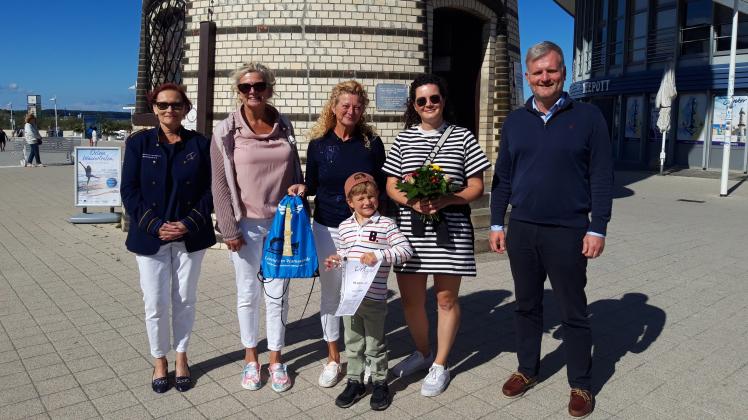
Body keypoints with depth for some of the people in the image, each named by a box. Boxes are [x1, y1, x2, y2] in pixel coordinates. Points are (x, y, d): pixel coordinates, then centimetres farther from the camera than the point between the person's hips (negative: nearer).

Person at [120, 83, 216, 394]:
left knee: (185, 300, 10)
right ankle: (160, 361, 24)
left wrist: (189, 223, -13)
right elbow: (129, 191, -3)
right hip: (151, 237, 0)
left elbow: (210, 190, -1)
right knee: (156, 304, 4)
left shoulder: (200, 144, 1)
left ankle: (181, 357, 28)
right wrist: (155, 225, -15)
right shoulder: (138, 143, 1)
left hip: (190, 237, 1)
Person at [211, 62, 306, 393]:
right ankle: (250, 357, 29)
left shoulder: (284, 126, 5)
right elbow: (220, 184, -5)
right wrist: (229, 229, -8)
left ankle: (276, 359, 25)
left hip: (282, 221, 2)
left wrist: (299, 186, -6)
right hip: (246, 225, -2)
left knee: (277, 293, 8)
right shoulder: (226, 132, -5)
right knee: (248, 293, 10)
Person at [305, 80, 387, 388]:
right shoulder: (319, 143, 1)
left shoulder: (371, 143, 0)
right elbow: (311, 186, 9)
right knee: (330, 291, 9)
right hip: (327, 228, 1)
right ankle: (333, 358, 24)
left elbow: (381, 185, 5)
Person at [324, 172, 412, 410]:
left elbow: (405, 250, -15)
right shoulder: (344, 226, 7)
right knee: (353, 343, 16)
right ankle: (354, 382, 31)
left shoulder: (386, 224, -8)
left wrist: (379, 255, -26)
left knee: (375, 344, 10)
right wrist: (334, 261, -1)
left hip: (374, 297, -4)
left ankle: (380, 383, 27)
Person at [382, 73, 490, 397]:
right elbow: (391, 187, 8)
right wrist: (412, 201, -13)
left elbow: (477, 188, 1)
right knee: (410, 299, 10)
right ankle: (422, 353, 35)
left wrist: (445, 200, -16)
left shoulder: (462, 137, 3)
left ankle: (440, 365, 24)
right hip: (411, 229, 3)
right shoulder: (403, 139, 9)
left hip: (450, 229, -2)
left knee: (446, 299, 6)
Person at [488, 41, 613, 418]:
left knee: (573, 311, 8)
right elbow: (502, 177, 10)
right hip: (521, 229, 3)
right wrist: (496, 224, 6)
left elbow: (602, 176, -4)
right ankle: (527, 369, 32)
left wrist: (598, 228, -9)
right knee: (526, 305, 15)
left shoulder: (587, 117, -2)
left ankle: (580, 384, 23)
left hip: (568, 232, -3)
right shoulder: (514, 121, 7)